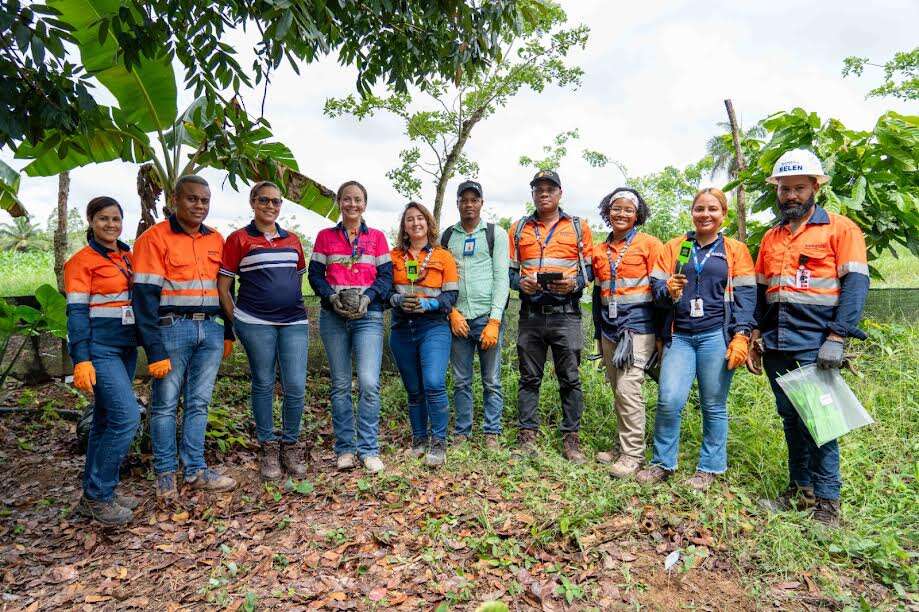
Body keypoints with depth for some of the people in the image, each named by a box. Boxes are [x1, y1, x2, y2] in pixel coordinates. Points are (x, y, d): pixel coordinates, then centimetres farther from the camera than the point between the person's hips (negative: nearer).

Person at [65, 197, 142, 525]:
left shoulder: (127, 257, 13)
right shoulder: (82, 260, -6)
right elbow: (77, 312, -11)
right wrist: (81, 360, -17)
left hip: (126, 346, 7)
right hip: (99, 347, -7)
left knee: (107, 419, 12)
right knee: (127, 416, -14)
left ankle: (96, 492, 23)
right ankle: (97, 497, 1)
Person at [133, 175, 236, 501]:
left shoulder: (216, 240, 12)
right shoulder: (155, 238, -4)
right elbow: (145, 296, -9)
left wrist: (229, 332, 15)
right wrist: (155, 349, -14)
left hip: (210, 330, 5)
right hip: (172, 329, -4)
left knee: (199, 402, 10)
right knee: (166, 404, 5)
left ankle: (195, 469, 20)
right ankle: (165, 474, 18)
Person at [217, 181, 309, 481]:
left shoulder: (292, 240, 13)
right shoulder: (238, 239, 2)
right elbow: (222, 287, 2)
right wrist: (236, 321, 0)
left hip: (295, 322, 3)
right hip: (256, 323, -3)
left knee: (296, 387, -1)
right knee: (263, 385, 6)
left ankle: (290, 445, 18)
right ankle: (268, 447, 22)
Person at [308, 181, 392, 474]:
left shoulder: (377, 237, 10)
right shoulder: (325, 236, 11)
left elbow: (386, 275, 4)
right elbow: (315, 274, 6)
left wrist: (367, 297, -13)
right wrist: (332, 296, -12)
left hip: (368, 315, -1)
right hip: (333, 316, 1)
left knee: (369, 383, -12)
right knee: (340, 384, 6)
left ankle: (368, 449, 1)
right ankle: (345, 448, 17)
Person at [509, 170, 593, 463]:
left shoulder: (578, 227, 9)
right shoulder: (519, 229, 13)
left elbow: (590, 268, 8)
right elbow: (510, 271, 13)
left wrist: (574, 283, -12)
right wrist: (521, 283, -8)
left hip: (566, 314, -1)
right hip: (530, 314, 1)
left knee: (570, 378, 3)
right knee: (529, 378, 7)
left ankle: (571, 437, 14)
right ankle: (527, 434, 16)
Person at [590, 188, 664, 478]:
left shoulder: (649, 244, -2)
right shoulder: (599, 251, 14)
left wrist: (660, 333, -10)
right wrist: (598, 333, 21)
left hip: (637, 325, -6)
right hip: (609, 327, 6)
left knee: (627, 388, -12)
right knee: (618, 389, 11)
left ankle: (633, 454, 0)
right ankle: (623, 446, 22)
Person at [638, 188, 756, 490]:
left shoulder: (735, 250, 8)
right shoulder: (674, 247, 12)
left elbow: (745, 296, 2)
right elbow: (657, 286, 8)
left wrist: (741, 336, -9)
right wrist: (668, 291, -15)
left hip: (716, 335, -1)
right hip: (679, 335, 1)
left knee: (714, 406, 4)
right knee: (669, 400, -8)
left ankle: (709, 468, 21)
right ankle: (662, 463, 10)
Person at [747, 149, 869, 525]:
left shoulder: (840, 229, -1)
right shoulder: (771, 238, 15)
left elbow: (855, 285, -10)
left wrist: (836, 338, -18)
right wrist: (756, 338, 11)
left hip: (816, 347, -5)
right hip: (777, 346, 6)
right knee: (790, 419, 12)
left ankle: (826, 501, 11)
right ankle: (800, 490, 25)